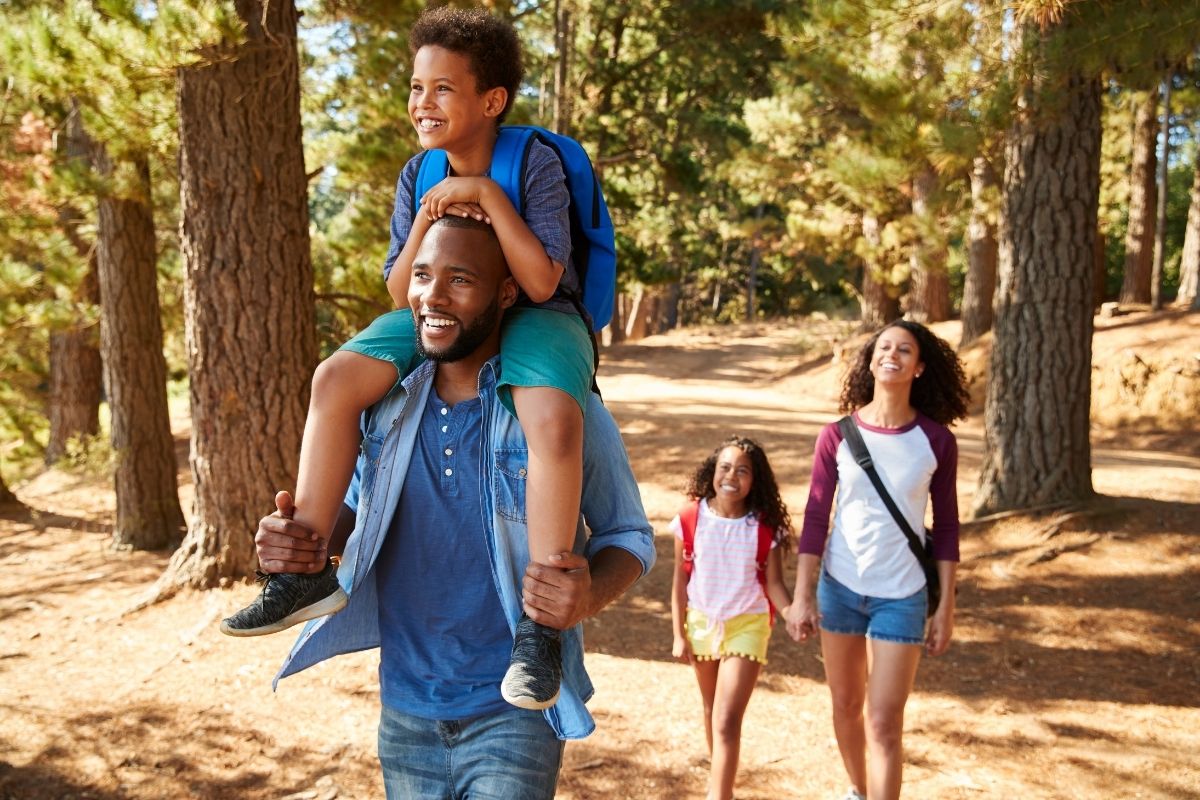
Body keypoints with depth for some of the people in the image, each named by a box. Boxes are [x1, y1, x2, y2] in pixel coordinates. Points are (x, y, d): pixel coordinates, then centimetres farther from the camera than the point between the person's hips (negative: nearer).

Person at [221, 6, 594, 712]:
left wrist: (487, 195, -26)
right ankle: (306, 570, -11)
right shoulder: (418, 177, 1)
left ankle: (541, 626, -31)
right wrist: (427, 217, -17)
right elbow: (401, 292, -1)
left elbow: (542, 281, -22)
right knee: (337, 377, -18)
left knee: (553, 417, -38)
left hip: (535, 317, -5)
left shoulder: (536, 162, -13)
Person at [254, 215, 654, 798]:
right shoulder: (387, 403, -2)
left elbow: (627, 535, -4)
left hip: (511, 712, -4)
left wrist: (589, 597, -26)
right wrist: (307, 540, -10)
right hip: (404, 710, 5)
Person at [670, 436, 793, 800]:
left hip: (746, 626, -3)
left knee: (727, 720, -12)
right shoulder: (691, 519, -10)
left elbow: (774, 582, -8)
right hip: (701, 623, 3)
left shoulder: (765, 527, -13)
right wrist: (679, 634, -1)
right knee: (712, 710, 21)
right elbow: (680, 580, -2)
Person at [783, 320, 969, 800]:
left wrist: (946, 607, -1)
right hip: (839, 588, 2)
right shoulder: (837, 436, -6)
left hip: (902, 596, -1)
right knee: (845, 706, 17)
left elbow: (946, 526, 0)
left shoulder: (935, 440, -6)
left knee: (884, 724, -5)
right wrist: (803, 595, -6)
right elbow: (815, 517, -3)